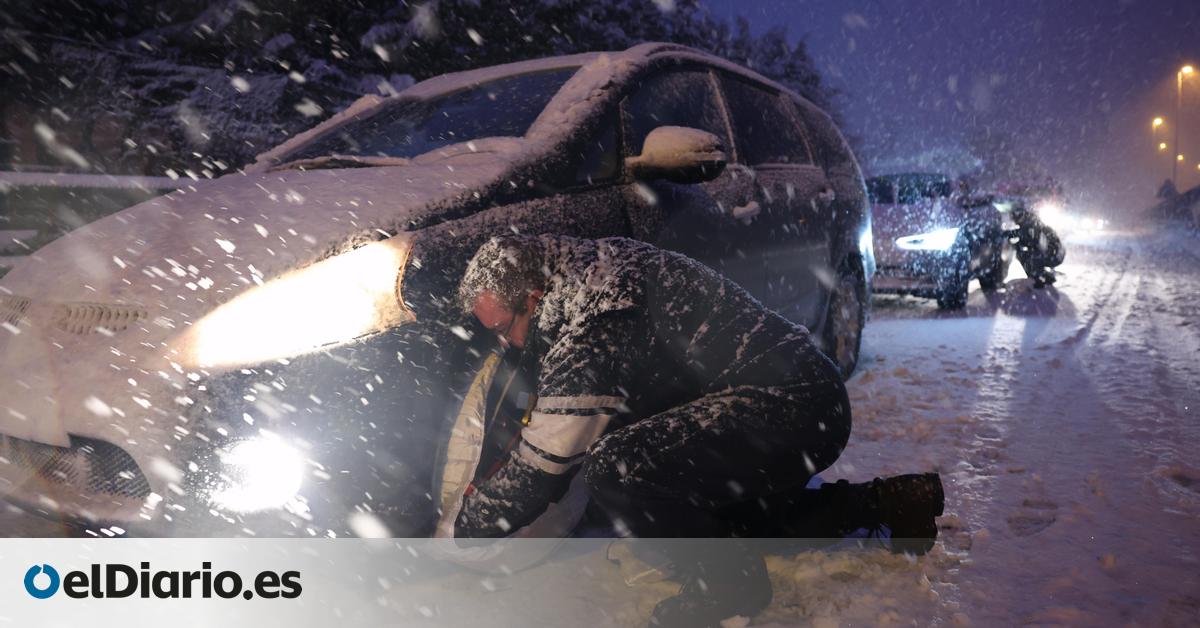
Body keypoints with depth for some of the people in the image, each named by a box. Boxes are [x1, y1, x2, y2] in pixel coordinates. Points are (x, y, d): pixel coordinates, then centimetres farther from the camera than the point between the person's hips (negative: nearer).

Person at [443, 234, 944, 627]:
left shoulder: (595, 320, -21)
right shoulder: (594, 269, 9)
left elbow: (548, 457, -16)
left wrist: (470, 523, 0)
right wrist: (500, 476, 18)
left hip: (793, 406, -11)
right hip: (801, 398, 11)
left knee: (615, 468, -25)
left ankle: (728, 583, -2)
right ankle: (880, 504, 28)